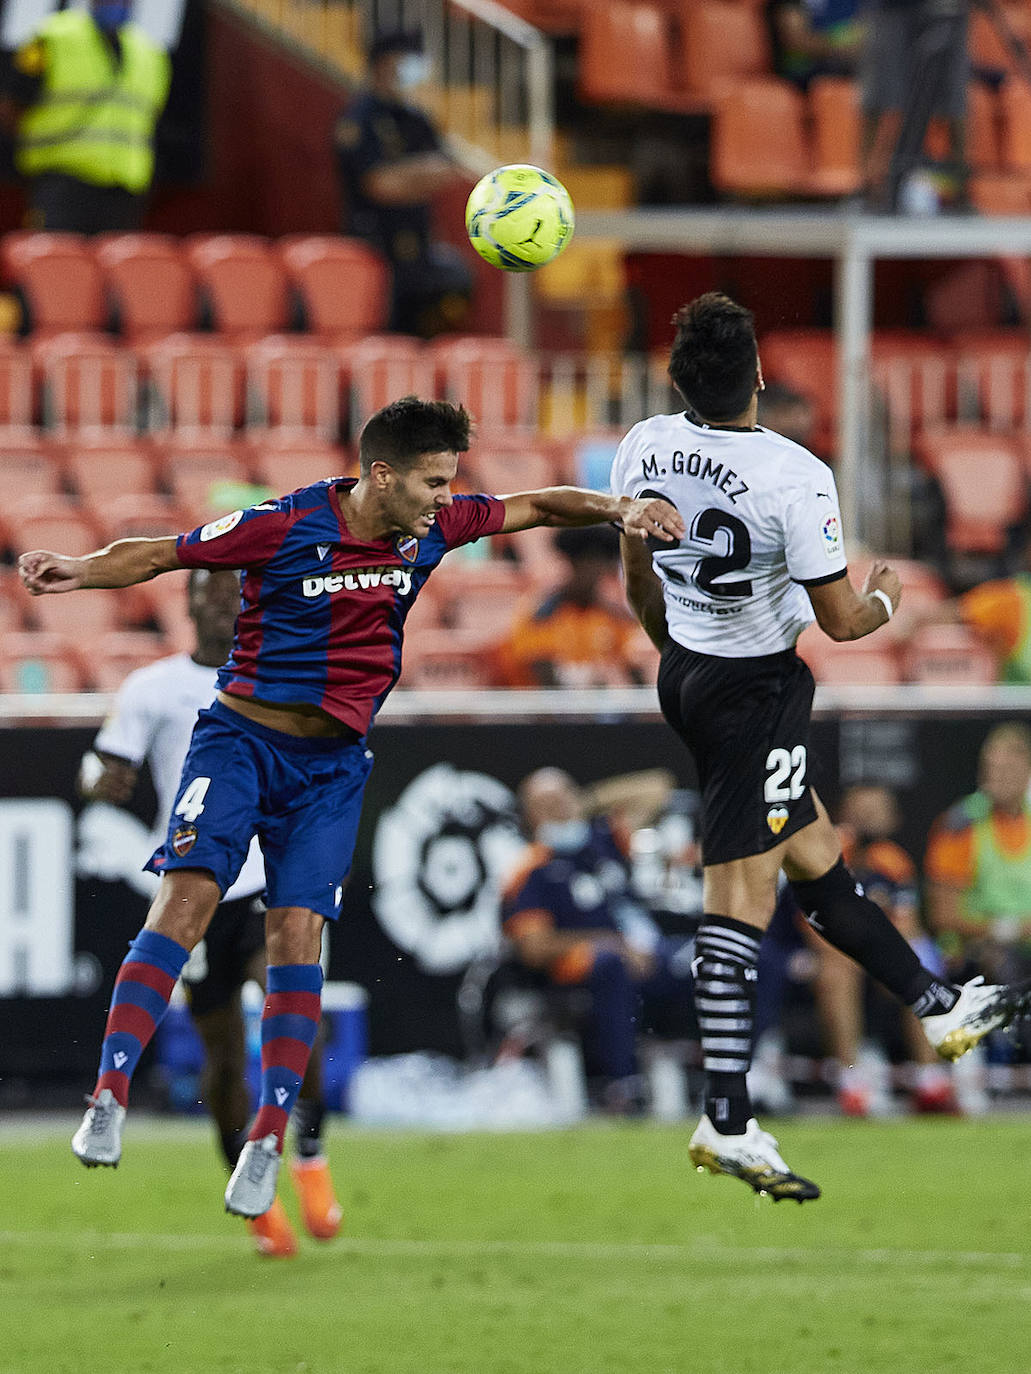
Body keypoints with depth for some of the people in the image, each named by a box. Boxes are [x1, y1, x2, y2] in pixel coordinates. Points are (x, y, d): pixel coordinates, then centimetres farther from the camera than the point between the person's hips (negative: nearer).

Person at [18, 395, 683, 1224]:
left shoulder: (430, 528, -2)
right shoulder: (284, 529, -15)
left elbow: (535, 507, 12)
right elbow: (154, 557, -9)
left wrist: (619, 510, -2)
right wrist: (78, 571, -25)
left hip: (333, 764, 3)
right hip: (242, 739, -3)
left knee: (298, 931, -7)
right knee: (189, 892, -19)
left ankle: (269, 1139, -2)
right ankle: (109, 1100, -21)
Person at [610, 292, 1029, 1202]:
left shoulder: (644, 448, -5)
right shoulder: (794, 478, -25)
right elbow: (840, 619, -17)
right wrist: (886, 601, 6)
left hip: (685, 674, 8)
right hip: (756, 692, -8)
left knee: (816, 856, 18)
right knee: (742, 895, -6)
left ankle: (940, 1008, 31)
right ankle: (726, 1124, -6)